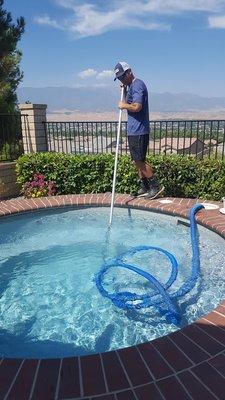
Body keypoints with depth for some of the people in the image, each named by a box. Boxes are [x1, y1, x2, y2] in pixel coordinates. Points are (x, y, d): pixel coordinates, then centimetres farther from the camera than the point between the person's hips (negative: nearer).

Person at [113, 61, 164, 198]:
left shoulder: (137, 85, -13)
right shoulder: (131, 86, 18)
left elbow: (137, 106, -26)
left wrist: (124, 105, -10)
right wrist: (124, 91, 13)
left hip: (139, 131, -10)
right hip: (133, 130, 10)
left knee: (139, 161, -8)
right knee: (138, 161, 13)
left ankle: (156, 186, 1)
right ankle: (145, 187, 21)